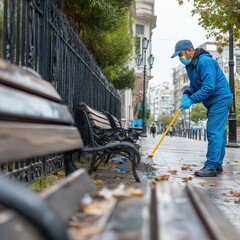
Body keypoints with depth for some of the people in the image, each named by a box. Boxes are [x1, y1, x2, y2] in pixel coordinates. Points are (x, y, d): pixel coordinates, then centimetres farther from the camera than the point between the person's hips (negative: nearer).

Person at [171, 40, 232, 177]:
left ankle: (211, 167, -11)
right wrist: (186, 94, -1)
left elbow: (209, 87, -27)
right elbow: (194, 85, 18)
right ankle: (217, 165, 19)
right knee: (218, 133, 12)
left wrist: (191, 100, -23)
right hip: (213, 102, 10)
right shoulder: (191, 65, 10)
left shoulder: (204, 61, -21)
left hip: (220, 100, -10)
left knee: (214, 133, -12)